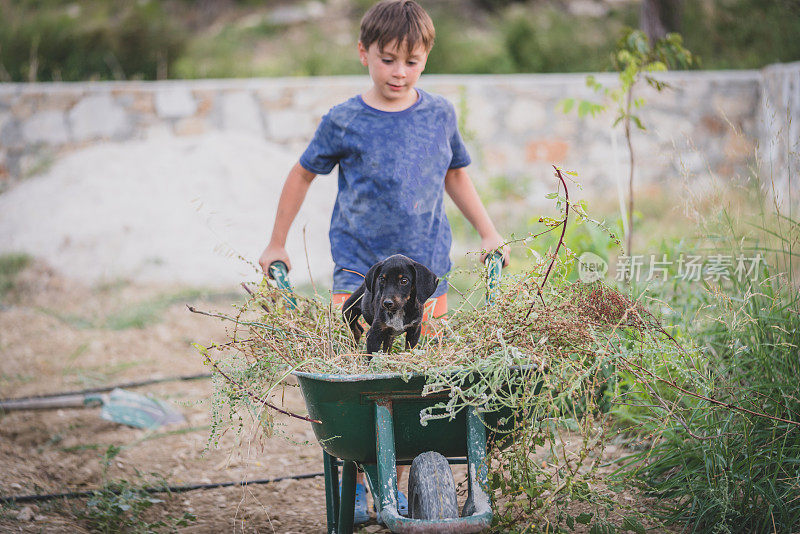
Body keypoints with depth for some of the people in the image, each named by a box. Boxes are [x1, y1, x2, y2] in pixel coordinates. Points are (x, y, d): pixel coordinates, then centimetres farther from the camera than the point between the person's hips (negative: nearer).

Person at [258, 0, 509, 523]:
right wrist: (277, 245, 15)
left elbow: (455, 175, 22)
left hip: (426, 271, 2)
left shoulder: (440, 114, 5)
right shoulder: (345, 122, -2)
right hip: (359, 269, -2)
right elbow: (303, 174, 11)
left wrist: (489, 233, 18)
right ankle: (355, 485, 3)